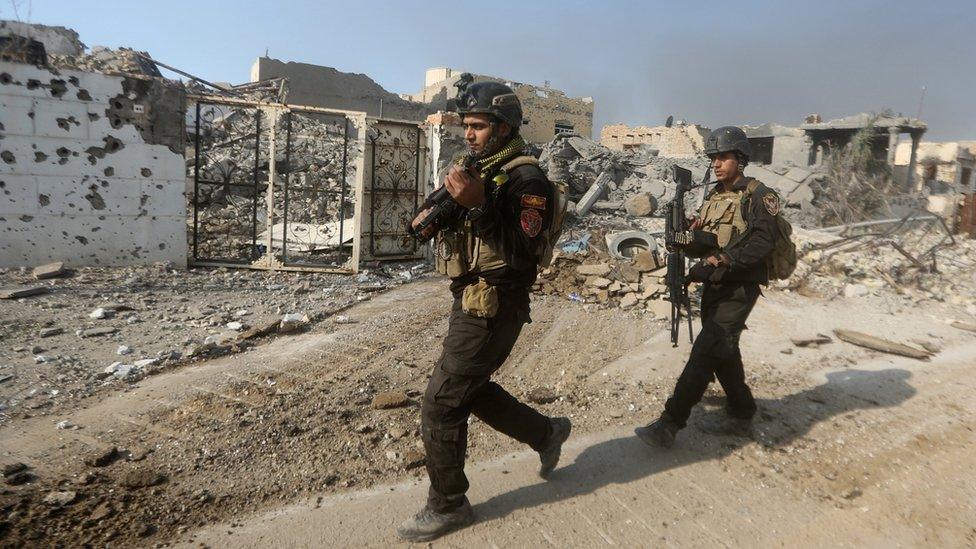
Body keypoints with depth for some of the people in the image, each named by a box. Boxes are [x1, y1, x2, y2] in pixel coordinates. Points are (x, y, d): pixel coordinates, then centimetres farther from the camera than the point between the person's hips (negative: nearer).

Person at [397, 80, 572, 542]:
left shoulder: (526, 179, -14)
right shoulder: (478, 171, 13)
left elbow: (523, 253, -25)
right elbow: (432, 227, 14)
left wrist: (478, 205, -32)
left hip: (491, 310, -9)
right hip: (468, 301, 9)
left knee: (440, 406, -3)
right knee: (470, 391, 21)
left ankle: (447, 506, 16)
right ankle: (546, 433, 38)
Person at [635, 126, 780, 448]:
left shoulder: (758, 196, -7)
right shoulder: (713, 196, 15)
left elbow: (763, 243, -19)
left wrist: (727, 258, -30)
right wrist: (693, 234, -3)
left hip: (739, 288, -8)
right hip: (713, 285, 8)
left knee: (705, 352, -13)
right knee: (723, 352, 15)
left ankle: (669, 425, -14)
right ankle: (741, 417, 31)